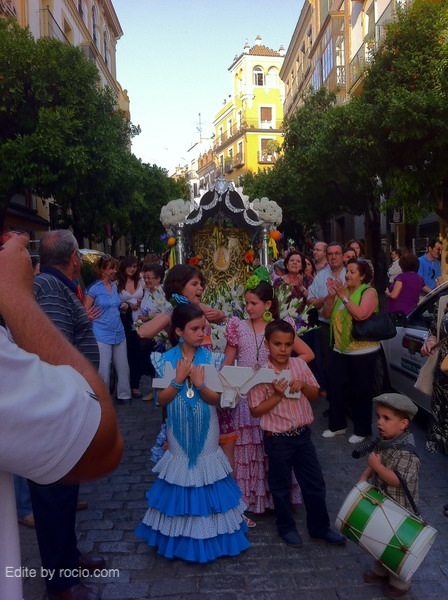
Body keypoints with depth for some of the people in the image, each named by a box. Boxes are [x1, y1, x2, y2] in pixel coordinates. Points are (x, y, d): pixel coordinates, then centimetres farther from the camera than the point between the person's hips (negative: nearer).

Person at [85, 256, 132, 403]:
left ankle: (123, 394, 25)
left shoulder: (114, 286, 11)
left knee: (123, 366, 11)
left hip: (119, 332, 6)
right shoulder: (94, 288, -9)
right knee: (104, 369, 1)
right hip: (102, 334, -6)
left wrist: (122, 306, 6)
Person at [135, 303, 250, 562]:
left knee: (206, 473, 9)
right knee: (182, 474, 11)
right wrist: (179, 380, -24)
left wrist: (200, 385, -27)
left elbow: (216, 399, -9)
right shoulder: (166, 360, -8)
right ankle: (182, 536, 31)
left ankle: (210, 533, 31)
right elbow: (162, 399, -9)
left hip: (206, 431, 0)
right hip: (179, 431, 0)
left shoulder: (211, 358, -8)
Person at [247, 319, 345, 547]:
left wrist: (303, 385, -14)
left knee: (315, 483, 15)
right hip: (277, 439, -4)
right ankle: (286, 527, 36)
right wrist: (277, 395, -24)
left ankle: (320, 526, 35)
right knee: (281, 487, 14)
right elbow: (256, 411, -13)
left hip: (303, 434, 4)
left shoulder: (300, 364, -3)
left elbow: (315, 394, 7)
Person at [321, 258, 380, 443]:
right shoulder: (341, 290, 9)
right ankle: (337, 424, 26)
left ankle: (362, 430, 19)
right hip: (339, 349, 6)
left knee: (361, 391, 4)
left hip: (362, 351, -6)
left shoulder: (369, 291, -8)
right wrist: (331, 296, -10)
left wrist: (343, 296, -23)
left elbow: (361, 314, -25)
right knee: (335, 388, 11)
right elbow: (326, 315, 5)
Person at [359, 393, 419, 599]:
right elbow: (376, 464, 9)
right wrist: (365, 476, -6)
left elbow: (398, 481, -32)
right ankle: (381, 571, 48)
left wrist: (376, 465, -30)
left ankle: (399, 583, 34)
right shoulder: (384, 441, -5)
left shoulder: (406, 452, -31)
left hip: (399, 509, -8)